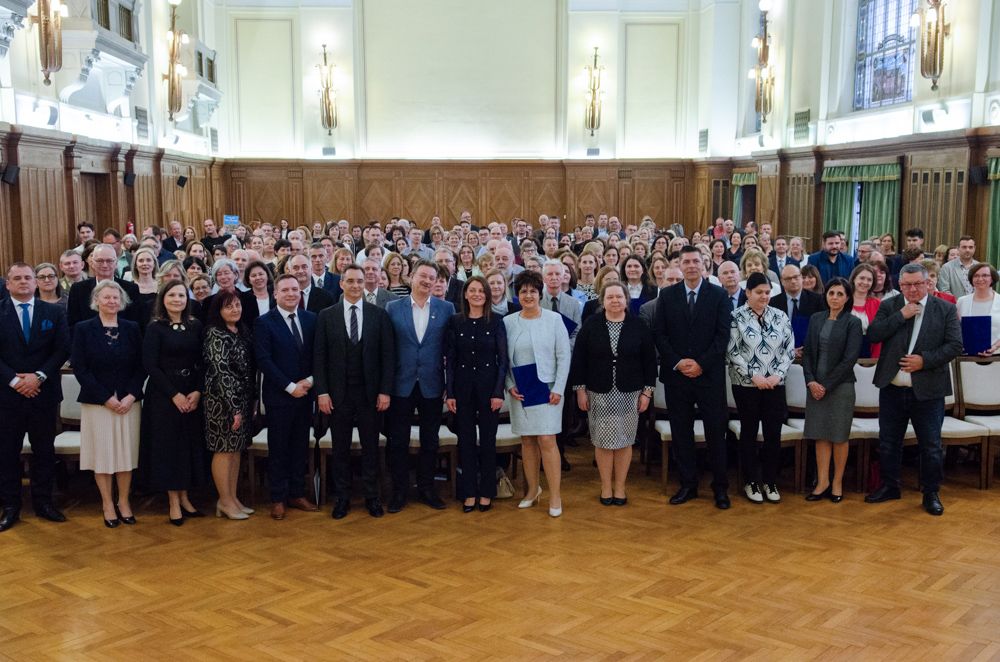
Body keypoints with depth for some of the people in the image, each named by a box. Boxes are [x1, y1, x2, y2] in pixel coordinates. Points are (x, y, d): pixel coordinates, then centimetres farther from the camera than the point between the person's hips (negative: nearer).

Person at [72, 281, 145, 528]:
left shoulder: (132, 328, 6)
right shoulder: (83, 329, 0)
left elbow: (141, 366, 5)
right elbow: (79, 368, -5)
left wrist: (131, 396, -9)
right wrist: (106, 398, -11)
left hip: (128, 402, 2)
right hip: (97, 402, -2)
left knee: (126, 452, 4)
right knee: (102, 453, 3)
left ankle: (124, 501, 18)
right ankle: (107, 503, 15)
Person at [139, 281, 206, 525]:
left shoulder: (195, 326, 5)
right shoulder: (155, 328, -6)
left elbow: (202, 362, 5)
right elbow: (150, 365, -10)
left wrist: (198, 391, -9)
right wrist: (174, 394, -14)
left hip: (192, 395, 4)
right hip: (163, 395, -4)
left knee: (190, 444, 8)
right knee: (167, 445, 2)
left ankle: (184, 497, 20)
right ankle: (173, 502, 11)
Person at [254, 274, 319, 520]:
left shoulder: (311, 319, 7)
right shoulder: (264, 322, -6)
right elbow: (264, 360, -12)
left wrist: (310, 380, -9)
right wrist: (290, 386, -15)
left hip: (305, 393, 4)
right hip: (278, 395, -4)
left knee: (300, 445, 11)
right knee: (278, 448, 4)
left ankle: (297, 493, 21)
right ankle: (278, 499, 13)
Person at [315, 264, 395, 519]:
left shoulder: (379, 314, 2)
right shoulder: (327, 316, 2)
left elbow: (388, 355, 0)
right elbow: (320, 356, 0)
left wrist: (385, 391, -5)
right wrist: (322, 391, -6)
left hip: (370, 392, 0)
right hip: (338, 392, 0)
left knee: (370, 446, 7)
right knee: (340, 447, 8)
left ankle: (372, 496, 19)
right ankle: (342, 497, 18)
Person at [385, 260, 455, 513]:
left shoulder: (446, 308, 1)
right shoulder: (393, 308, 1)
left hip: (432, 385, 1)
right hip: (402, 384, 0)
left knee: (430, 441, 11)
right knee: (398, 441, 6)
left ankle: (427, 489, 25)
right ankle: (399, 491, 19)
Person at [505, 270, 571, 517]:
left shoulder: (554, 319, -3)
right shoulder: (508, 322, 3)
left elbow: (564, 356, -3)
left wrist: (558, 389, -8)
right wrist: (509, 385, -5)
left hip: (547, 389, -3)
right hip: (520, 392, 3)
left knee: (546, 440, -7)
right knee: (527, 441, 8)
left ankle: (555, 495, 1)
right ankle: (533, 489, 22)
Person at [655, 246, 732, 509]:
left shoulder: (719, 295, 1)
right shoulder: (667, 295, 5)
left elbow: (723, 334, -4)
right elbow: (660, 334, 2)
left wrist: (701, 364, -12)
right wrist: (677, 363, -10)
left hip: (710, 374, -2)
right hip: (676, 375, 2)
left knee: (716, 431, 3)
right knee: (681, 432, 7)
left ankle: (720, 487, 14)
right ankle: (688, 484, 18)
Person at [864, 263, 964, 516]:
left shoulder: (946, 309, -1)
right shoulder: (889, 306, 4)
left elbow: (955, 345, -6)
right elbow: (872, 334, -8)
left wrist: (925, 360, -17)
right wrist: (901, 316, -15)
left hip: (927, 391, -2)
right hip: (892, 389, 2)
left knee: (931, 446, 6)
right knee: (888, 443, 13)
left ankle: (931, 493, 21)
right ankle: (889, 486, 29)